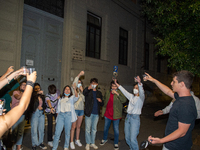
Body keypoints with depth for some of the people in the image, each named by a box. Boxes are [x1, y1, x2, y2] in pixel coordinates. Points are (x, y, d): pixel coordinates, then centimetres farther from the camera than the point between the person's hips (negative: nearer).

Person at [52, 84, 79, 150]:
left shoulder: (72, 98, 9)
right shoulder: (61, 99, 21)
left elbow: (76, 97, -15)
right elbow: (58, 109, 20)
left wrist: (74, 89, -31)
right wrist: (57, 117, 9)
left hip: (68, 115, -2)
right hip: (61, 115, 2)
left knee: (67, 132, 4)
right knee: (57, 132, -3)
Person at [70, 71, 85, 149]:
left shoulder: (82, 92, 13)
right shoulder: (74, 90, -2)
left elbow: (84, 99, 0)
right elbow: (74, 83, -20)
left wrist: (82, 91, -8)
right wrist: (79, 75, -28)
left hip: (81, 110, 5)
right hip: (75, 110, -5)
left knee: (79, 126, 13)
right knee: (73, 126, -2)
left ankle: (77, 140, 26)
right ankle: (72, 142, 8)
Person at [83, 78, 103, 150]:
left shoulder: (99, 93, 11)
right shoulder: (88, 91, -2)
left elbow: (102, 104, 15)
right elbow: (84, 93, -28)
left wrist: (100, 101, -9)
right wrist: (88, 88, -49)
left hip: (96, 114, 4)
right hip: (89, 113, -3)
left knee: (94, 129, 14)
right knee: (88, 129, 3)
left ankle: (92, 143, 27)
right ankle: (88, 143, 18)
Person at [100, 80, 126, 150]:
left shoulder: (120, 93, -10)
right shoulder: (107, 92, 3)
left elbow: (124, 100, -27)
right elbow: (104, 100, 18)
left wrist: (117, 93, -36)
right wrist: (103, 110, 15)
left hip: (116, 114, -4)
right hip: (107, 113, 4)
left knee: (116, 129, 6)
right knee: (106, 127, 19)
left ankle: (116, 143, 22)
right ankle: (104, 139, 41)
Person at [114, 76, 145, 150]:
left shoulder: (141, 98, -6)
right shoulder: (131, 96, 13)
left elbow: (141, 92, -26)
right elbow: (123, 90, 15)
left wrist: (139, 83, -46)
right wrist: (116, 83, 8)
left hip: (135, 118, -6)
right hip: (128, 117, 6)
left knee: (133, 139, -11)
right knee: (127, 138, 13)